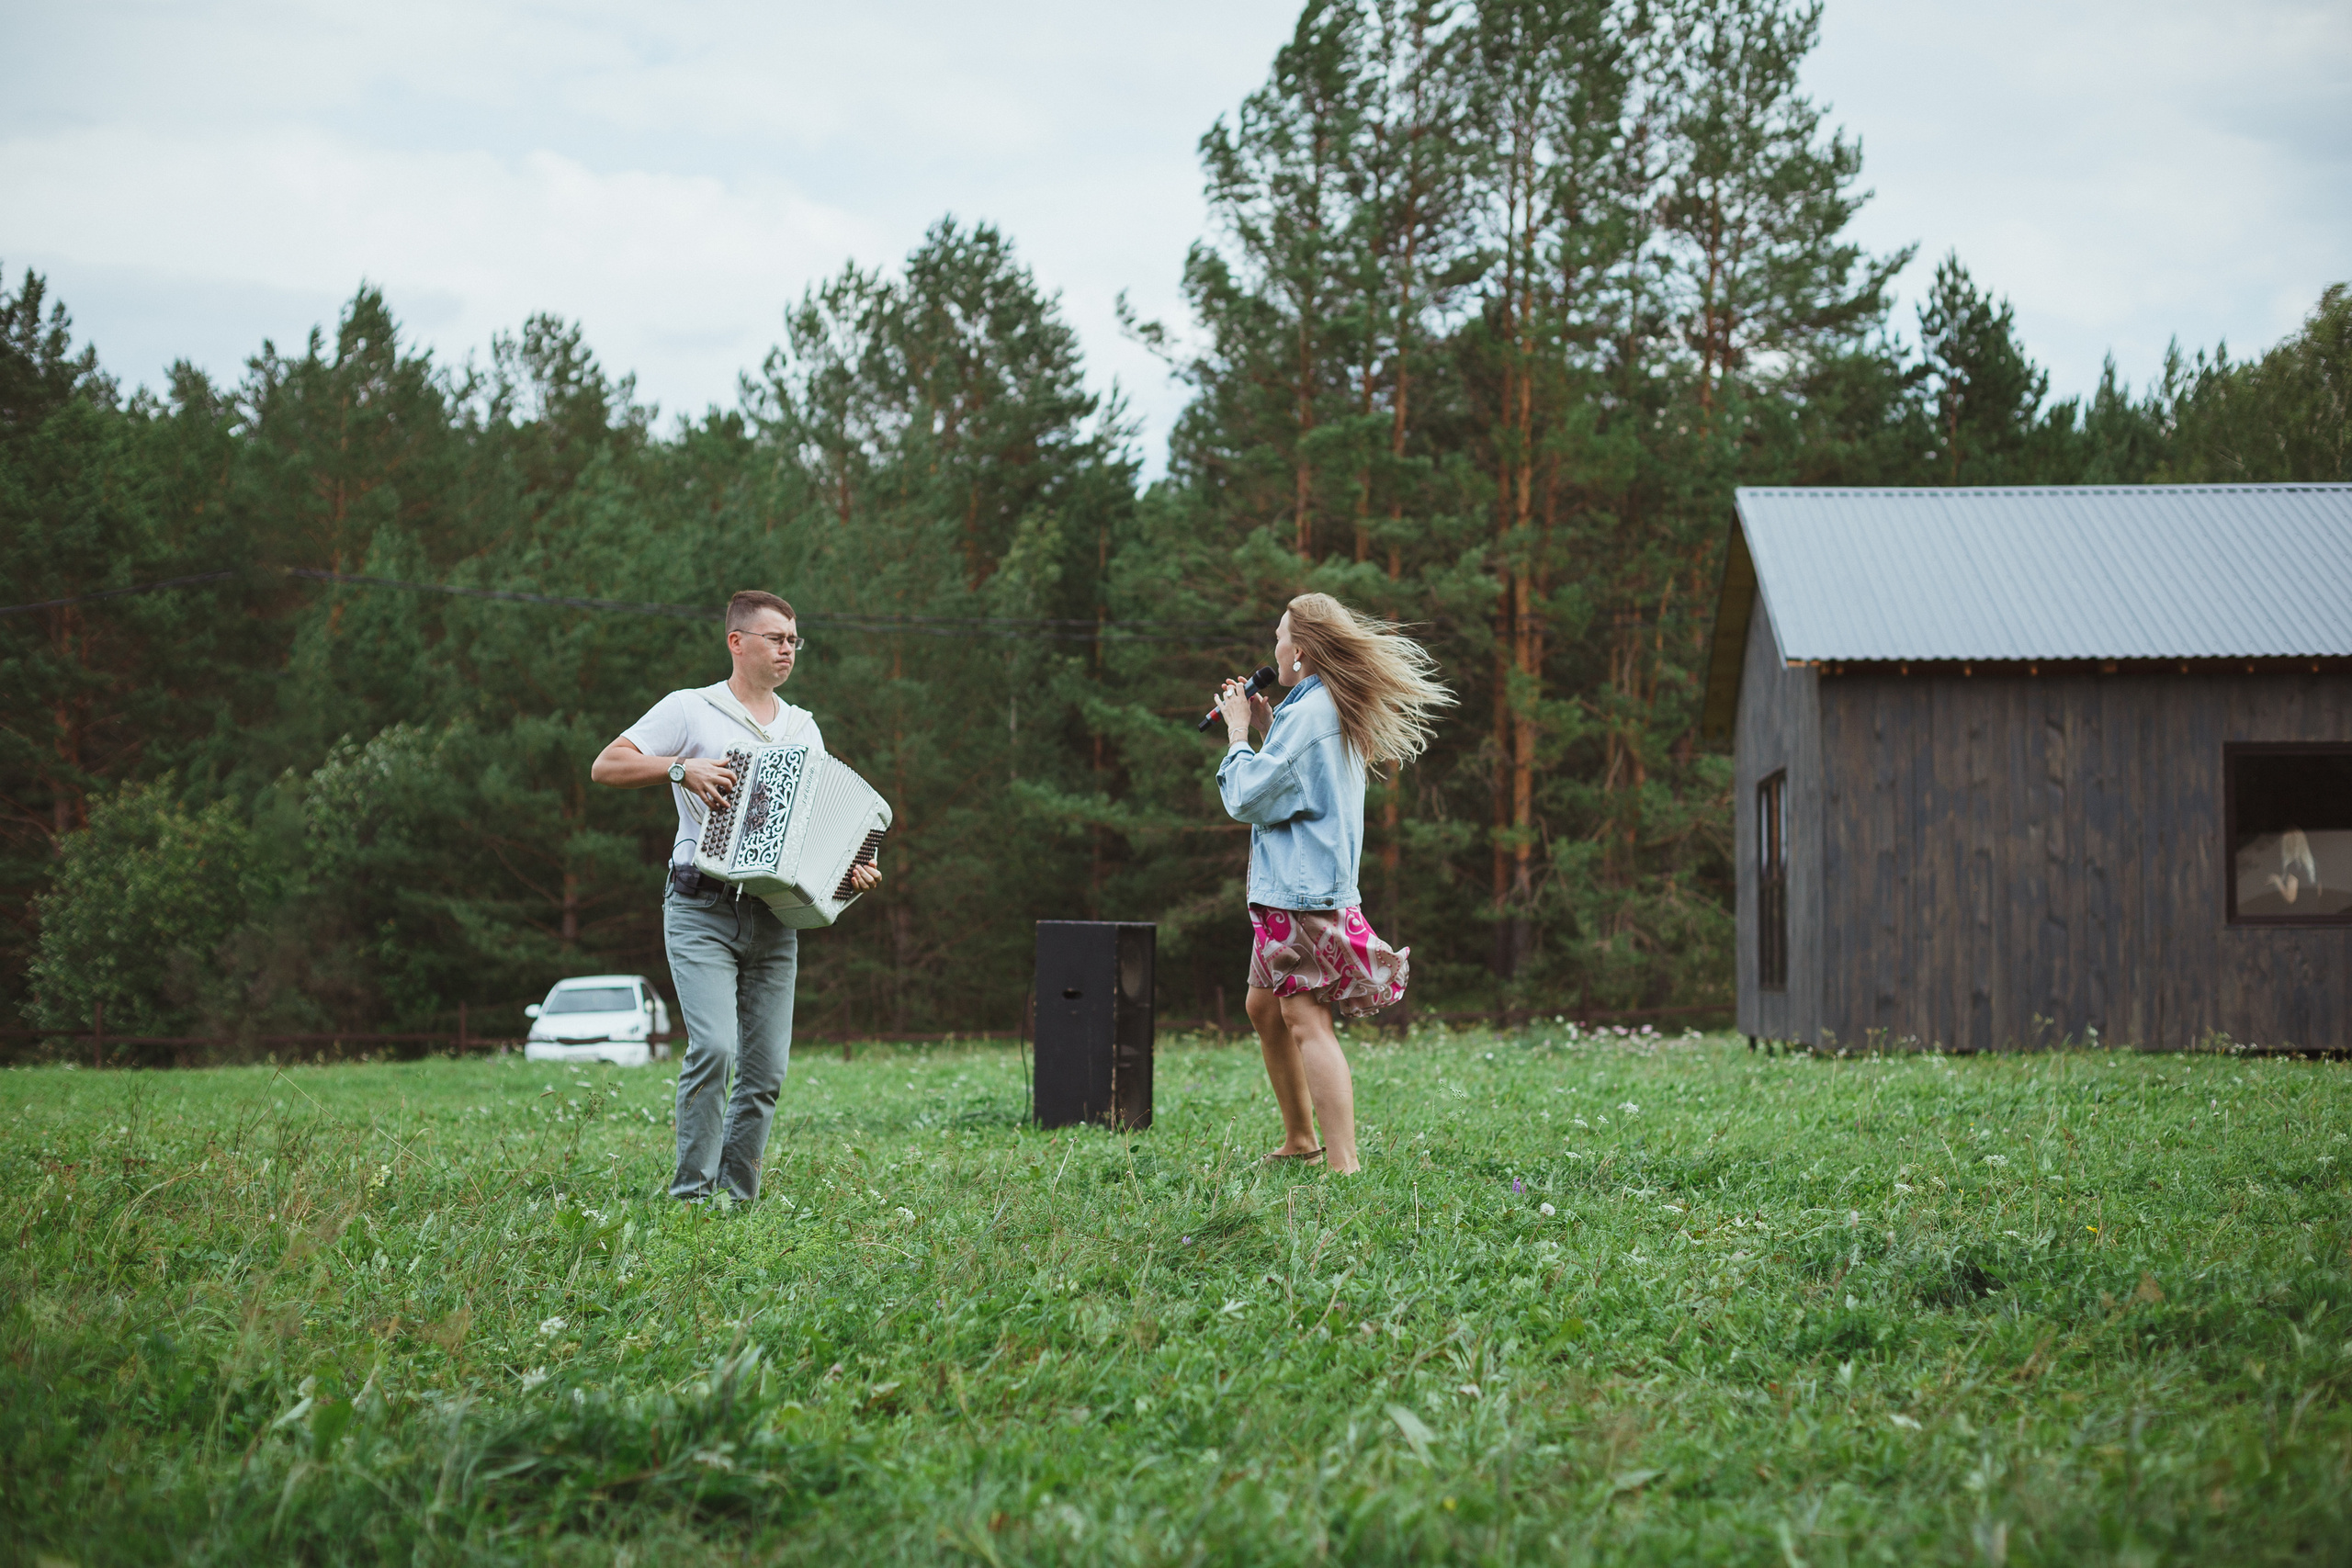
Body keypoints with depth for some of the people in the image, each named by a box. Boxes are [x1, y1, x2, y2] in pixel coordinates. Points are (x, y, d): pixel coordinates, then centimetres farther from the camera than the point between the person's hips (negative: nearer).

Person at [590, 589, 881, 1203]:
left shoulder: (802, 728, 18)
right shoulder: (690, 710, 3)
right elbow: (605, 766, -1)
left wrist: (852, 868, 0)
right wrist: (681, 767, -15)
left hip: (774, 917, 5)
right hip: (703, 913, -5)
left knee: (766, 1068, 0)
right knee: (714, 1046, -20)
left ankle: (737, 1198, 10)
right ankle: (692, 1194, -12)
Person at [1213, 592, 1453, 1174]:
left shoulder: (1307, 715, -16)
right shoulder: (1342, 713, 14)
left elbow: (1248, 797, -16)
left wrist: (1238, 731, -3)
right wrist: (1266, 725, 16)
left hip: (1302, 892, -10)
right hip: (1304, 885, 10)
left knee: (1307, 1021, -13)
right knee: (1264, 1007, 20)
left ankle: (1342, 1163, -19)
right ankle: (1300, 1139, 28)